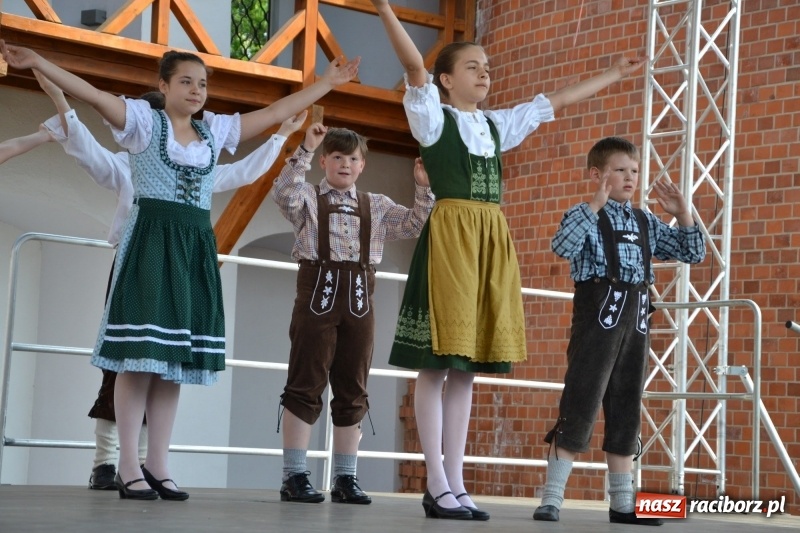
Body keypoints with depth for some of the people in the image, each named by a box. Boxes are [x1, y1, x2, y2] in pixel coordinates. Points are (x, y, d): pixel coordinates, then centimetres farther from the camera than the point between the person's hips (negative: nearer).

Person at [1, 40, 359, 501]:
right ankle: (129, 466, -8)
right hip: (151, 240, -5)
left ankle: (158, 466, 5)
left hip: (196, 246, 5)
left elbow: (276, 112, 21)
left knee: (176, 356, 3)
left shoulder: (216, 130, 15)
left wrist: (328, 82, 23)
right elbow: (93, 95, -10)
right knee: (141, 354, -9)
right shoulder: (144, 120, 1)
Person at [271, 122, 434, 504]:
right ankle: (294, 476, -1)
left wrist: (424, 189, -3)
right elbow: (283, 194, -16)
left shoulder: (375, 206, 16)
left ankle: (345, 477, 12)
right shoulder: (308, 199, 6)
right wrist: (306, 150, -21)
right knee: (306, 383, -4)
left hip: (359, 297, 4)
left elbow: (415, 226, 10)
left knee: (352, 388, 6)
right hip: (318, 290, -4)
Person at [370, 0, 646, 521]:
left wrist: (615, 74, 33)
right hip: (450, 234, -6)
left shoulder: (497, 125, 20)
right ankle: (437, 486, -6)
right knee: (438, 363, -7)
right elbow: (414, 67, -14)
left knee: (468, 364, 6)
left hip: (492, 240, 7)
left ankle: (456, 483, 8)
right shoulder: (434, 117, 2)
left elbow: (557, 101, 27)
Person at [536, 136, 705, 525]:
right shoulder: (585, 216, -2)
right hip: (598, 316, -6)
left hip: (636, 322, 6)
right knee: (580, 406, -8)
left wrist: (683, 212, 8)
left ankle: (622, 503, 15)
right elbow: (563, 247, -24)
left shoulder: (646, 223, 16)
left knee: (626, 412, 9)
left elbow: (693, 253, 20)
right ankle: (551, 498, -4)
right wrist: (595, 205, -25)